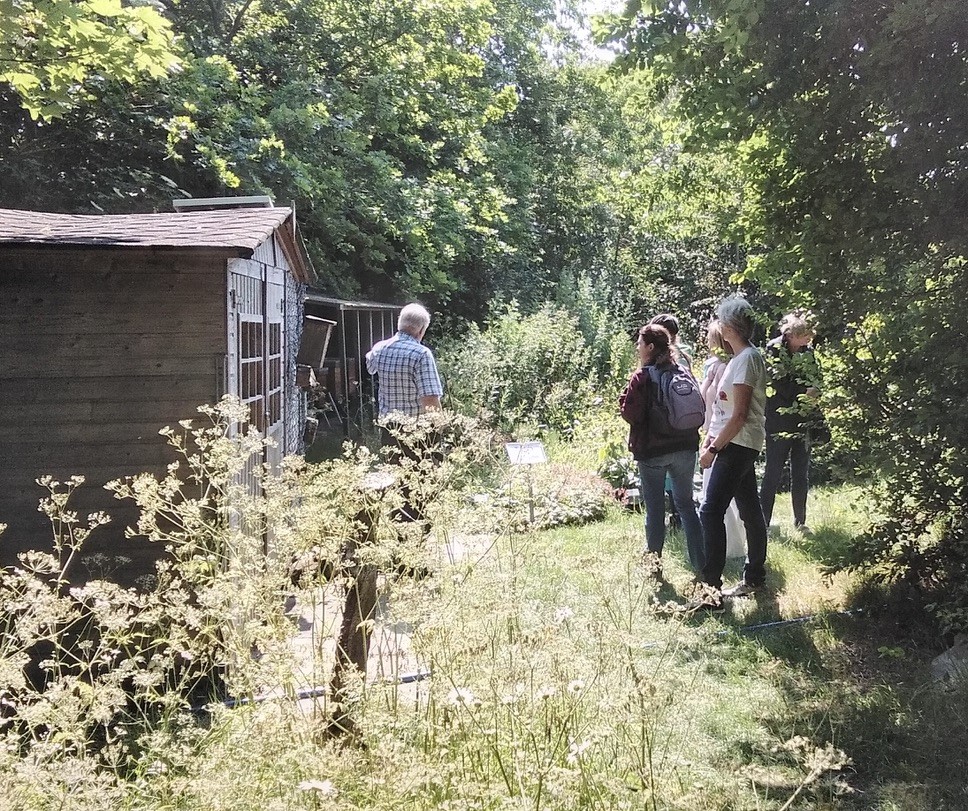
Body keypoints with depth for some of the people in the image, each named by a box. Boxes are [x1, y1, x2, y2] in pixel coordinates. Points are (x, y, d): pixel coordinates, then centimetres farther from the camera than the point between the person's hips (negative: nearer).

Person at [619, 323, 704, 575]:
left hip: (651, 450, -4)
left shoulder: (642, 377, -11)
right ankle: (699, 562, 14)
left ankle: (654, 563, 14)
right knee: (686, 504, 13)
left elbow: (631, 413, -15)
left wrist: (623, 400, 2)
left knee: (655, 508, 6)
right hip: (685, 448, 4)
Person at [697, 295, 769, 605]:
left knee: (711, 511, -13)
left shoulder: (746, 359, -17)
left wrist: (714, 448, -18)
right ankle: (755, 577, 24)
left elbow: (739, 415, -21)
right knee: (750, 511, 15)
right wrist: (710, 438, 11)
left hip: (737, 446, -10)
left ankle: (711, 589, -13)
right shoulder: (741, 357, 14)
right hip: (740, 444, 10)